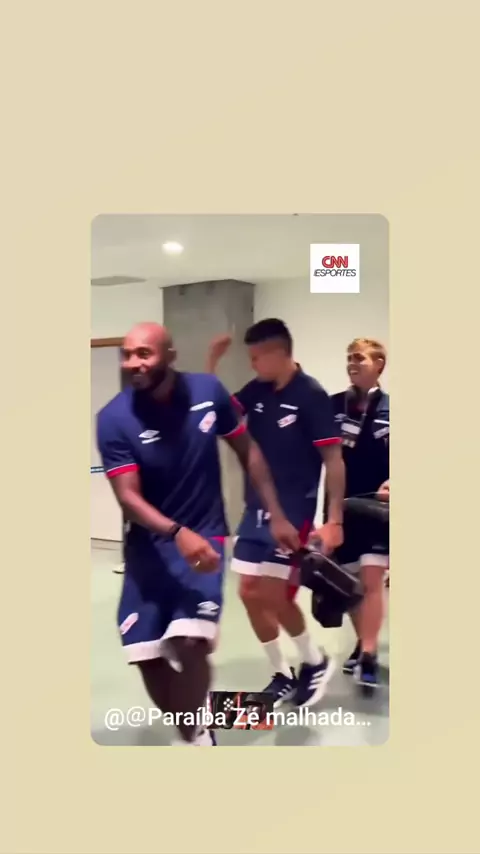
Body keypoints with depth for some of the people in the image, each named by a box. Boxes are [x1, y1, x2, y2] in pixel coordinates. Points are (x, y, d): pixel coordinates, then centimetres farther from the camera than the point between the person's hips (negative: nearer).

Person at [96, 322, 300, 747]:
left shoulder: (209, 391, -10)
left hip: (205, 536, -1)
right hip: (149, 545, 1)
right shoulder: (114, 419, -15)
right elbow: (128, 497, -19)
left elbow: (248, 451, 4)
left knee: (189, 642, -20)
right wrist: (177, 532, -36)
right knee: (147, 656, 0)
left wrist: (276, 516, 4)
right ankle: (193, 733, 27)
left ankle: (193, 735, 6)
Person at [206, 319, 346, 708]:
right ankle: (283, 675, 25)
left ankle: (315, 661, 20)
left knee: (273, 595, -7)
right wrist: (213, 360, -3)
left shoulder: (312, 395, -14)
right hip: (257, 508, 7)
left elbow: (334, 460, -13)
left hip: (294, 512, -7)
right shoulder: (257, 391, 4)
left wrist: (335, 520, -17)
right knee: (250, 593, 8)